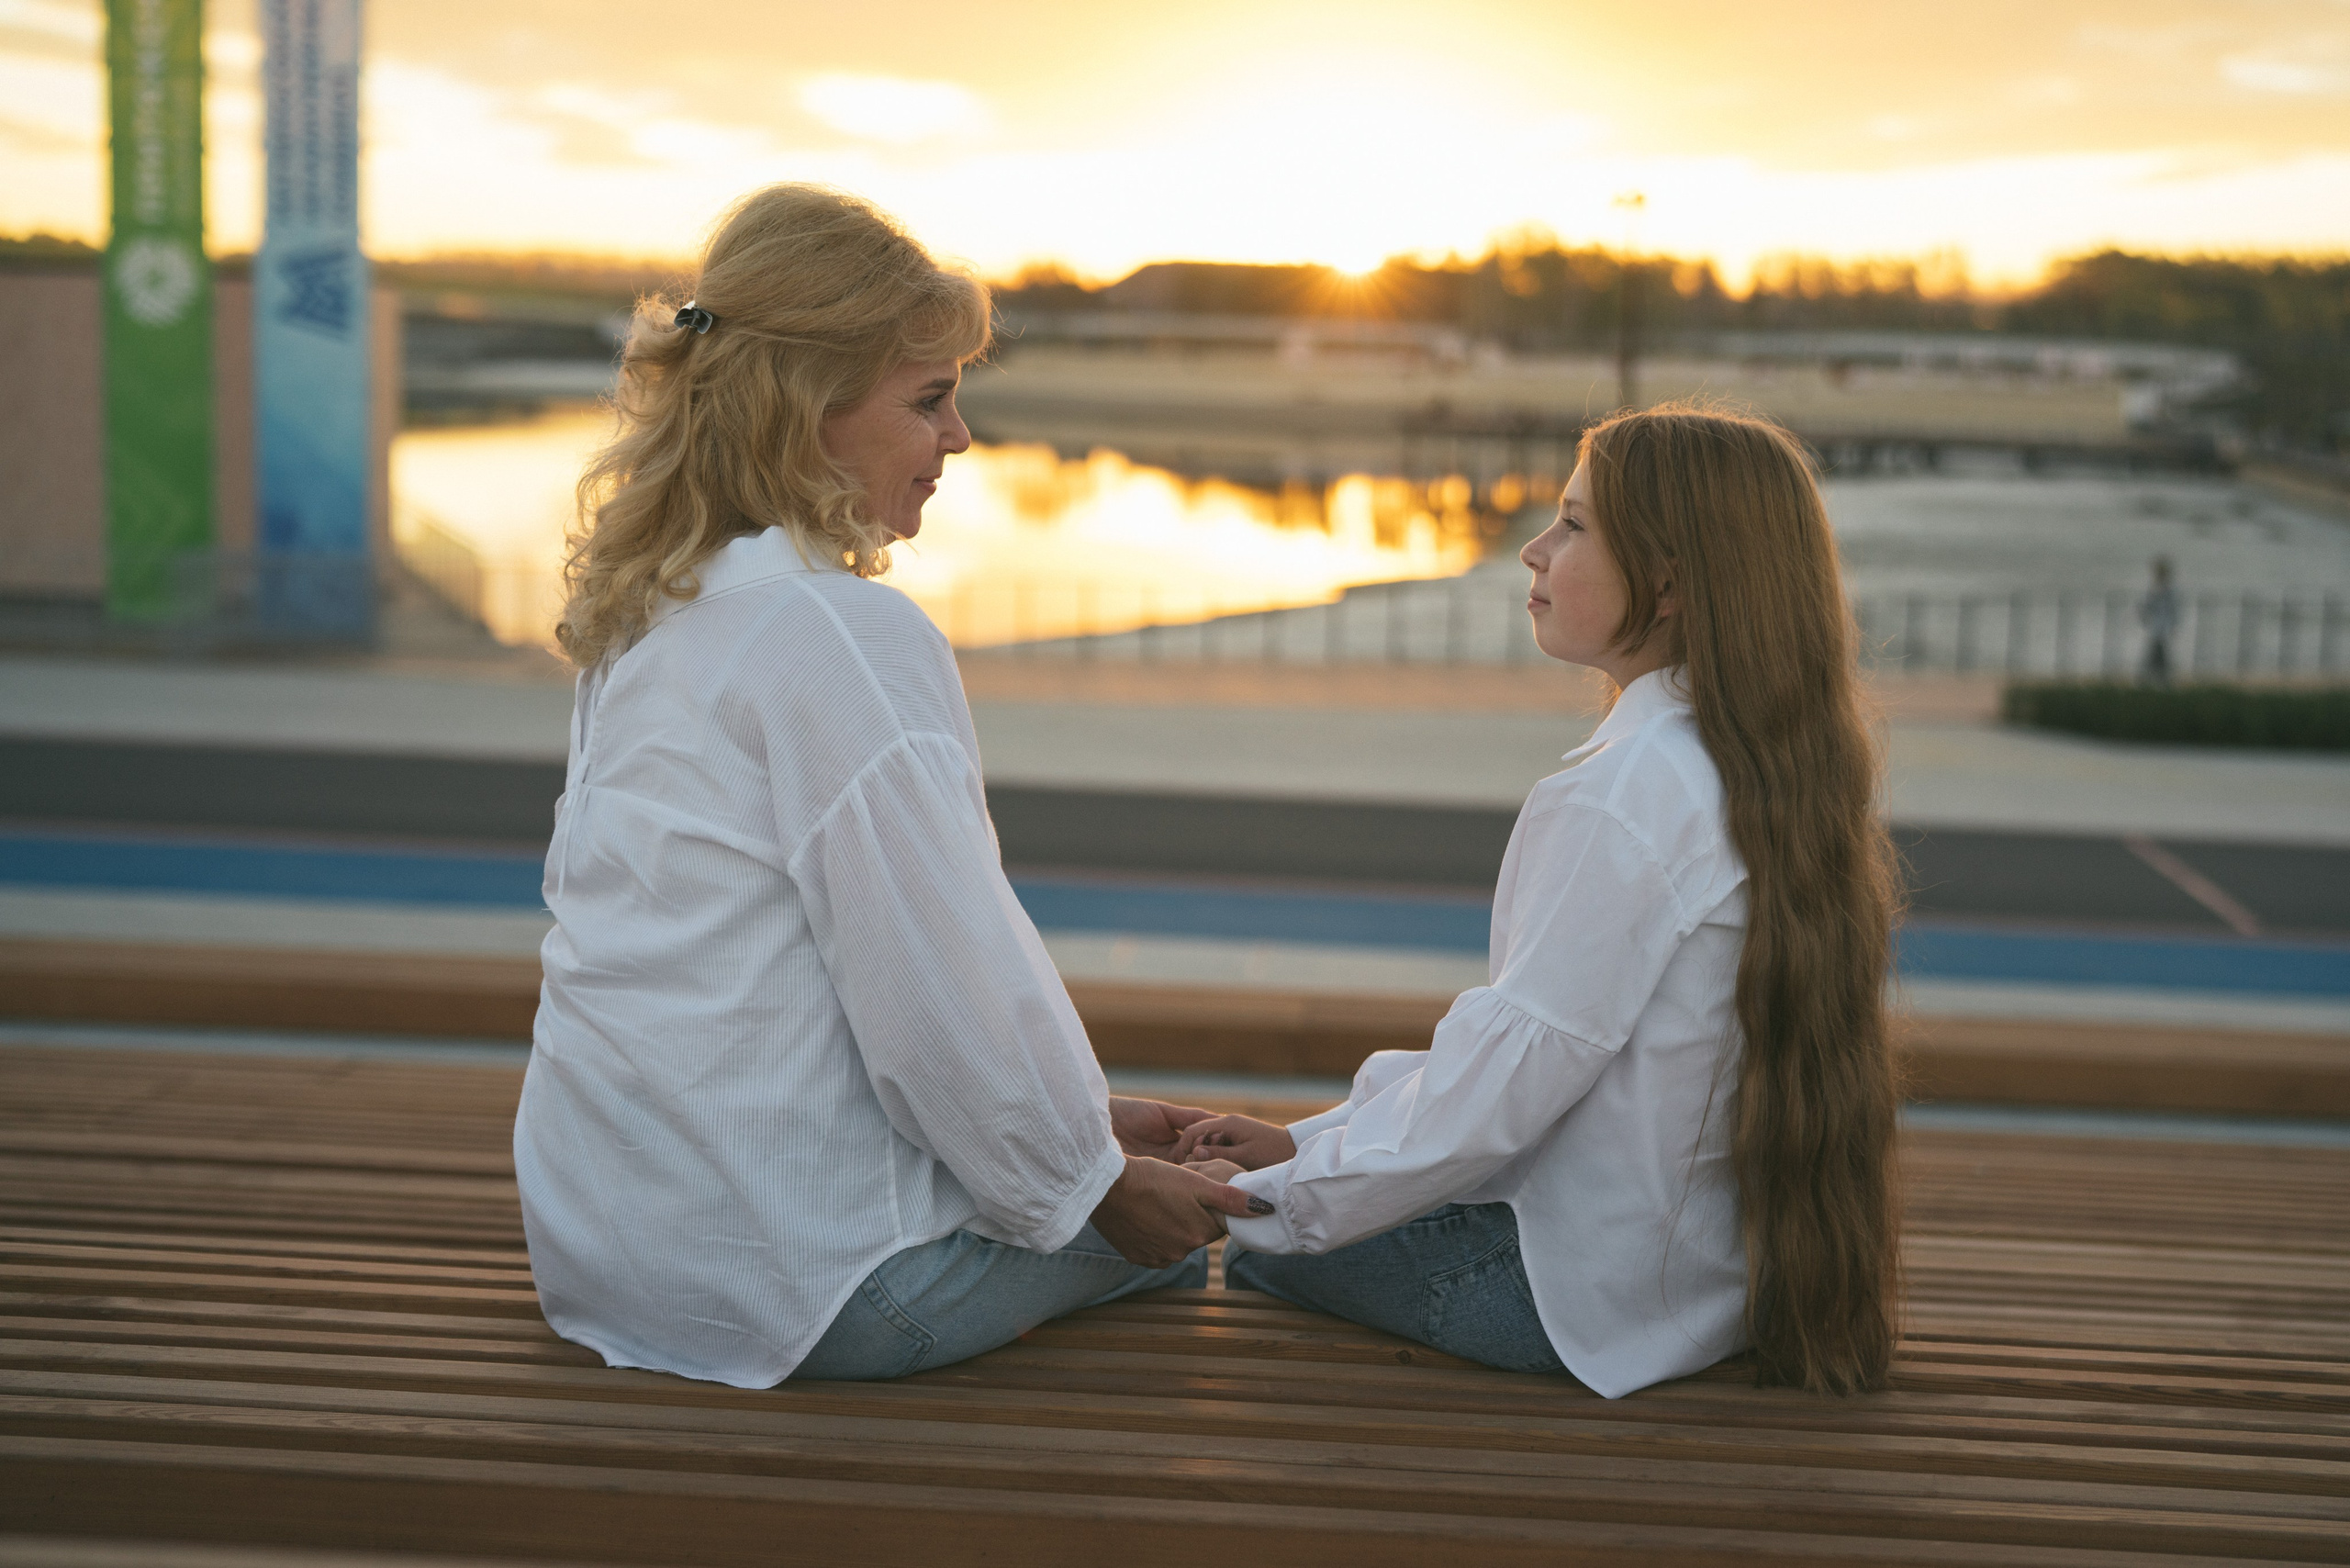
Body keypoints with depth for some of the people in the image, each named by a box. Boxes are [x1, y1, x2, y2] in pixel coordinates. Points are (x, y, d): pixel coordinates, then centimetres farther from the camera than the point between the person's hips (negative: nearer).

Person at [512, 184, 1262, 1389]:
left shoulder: (646, 616, 9)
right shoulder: (848, 636, -20)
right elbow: (949, 981, -19)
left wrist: (1071, 1115, 14)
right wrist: (1087, 1176, -1)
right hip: (795, 1270, -9)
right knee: (1170, 1224, 14)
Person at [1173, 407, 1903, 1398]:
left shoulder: (1619, 798, -25)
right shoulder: (1764, 771, 6)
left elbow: (1509, 1075, -23)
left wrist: (1271, 1197, -12)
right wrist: (1307, 1138, 8)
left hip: (1581, 1289, -9)